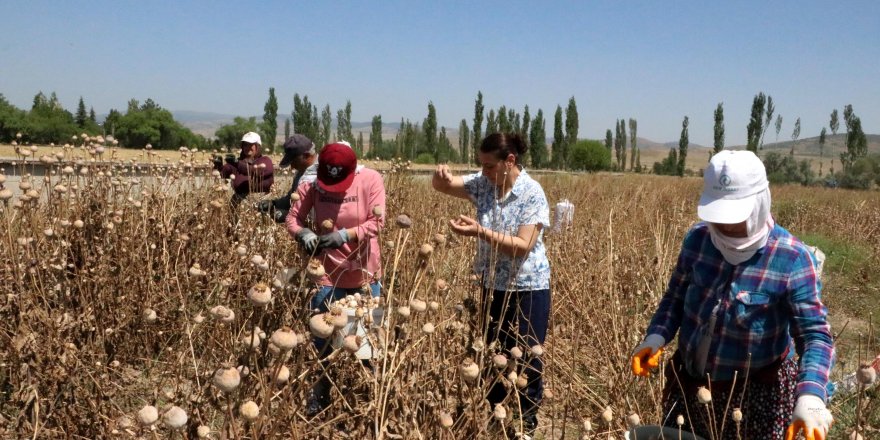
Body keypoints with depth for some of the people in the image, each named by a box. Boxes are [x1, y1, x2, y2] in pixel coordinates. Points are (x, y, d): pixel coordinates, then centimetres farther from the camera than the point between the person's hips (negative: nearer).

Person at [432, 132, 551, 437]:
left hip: (528, 288, -5)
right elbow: (442, 186, -1)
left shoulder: (533, 194, -20)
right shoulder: (484, 184, -5)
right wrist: (441, 174, -26)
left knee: (527, 355, 9)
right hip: (493, 285, 5)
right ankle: (492, 410, 37)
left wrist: (480, 232, -33)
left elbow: (523, 246, -25)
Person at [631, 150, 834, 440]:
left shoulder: (792, 258, -20)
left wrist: (810, 397, -35)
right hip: (689, 381, 4)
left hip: (757, 392, -4)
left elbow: (815, 335, -20)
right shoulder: (697, 238, -8)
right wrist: (656, 336, -13)